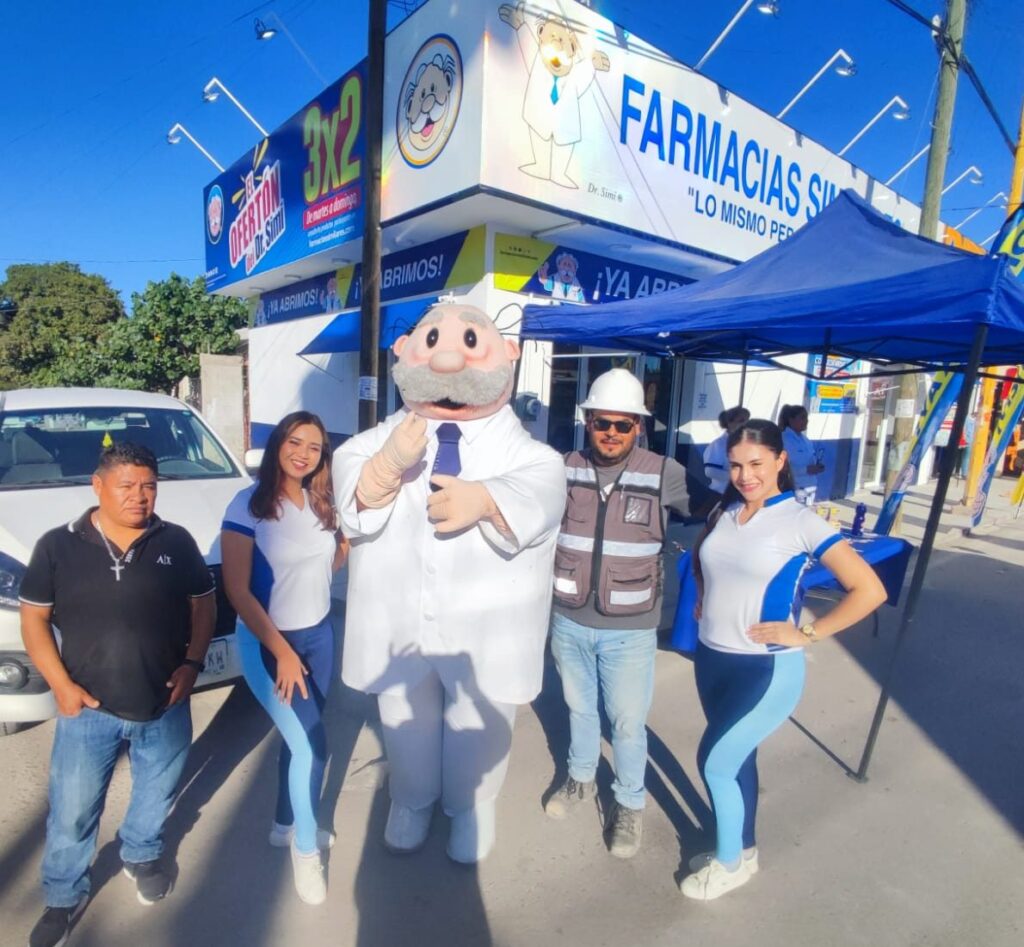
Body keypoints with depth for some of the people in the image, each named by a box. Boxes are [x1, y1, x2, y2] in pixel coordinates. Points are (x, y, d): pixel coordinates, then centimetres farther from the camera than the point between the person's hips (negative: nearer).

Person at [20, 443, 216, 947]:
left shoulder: (176, 542, -4)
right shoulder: (58, 546, -6)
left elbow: (203, 604, 2)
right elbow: (33, 619, -2)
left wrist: (192, 664, -9)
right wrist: (61, 684, -11)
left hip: (165, 706, 1)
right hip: (89, 708, -1)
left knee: (156, 793, 21)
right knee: (71, 810, 12)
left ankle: (141, 855, 50)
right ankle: (64, 896, 39)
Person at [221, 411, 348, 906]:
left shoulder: (322, 503, -1)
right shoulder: (247, 506, -17)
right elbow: (237, 591, -17)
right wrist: (281, 651, -19)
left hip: (320, 633, 5)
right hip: (268, 642, -5)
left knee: (299, 739, 18)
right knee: (310, 745, -5)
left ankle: (285, 825, 43)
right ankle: (305, 849, 21)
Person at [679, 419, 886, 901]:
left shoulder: (801, 521, -15)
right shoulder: (723, 513, 2)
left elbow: (869, 590, -16)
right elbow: (701, 560, 23)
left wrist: (807, 634, -16)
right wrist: (703, 602, 9)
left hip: (767, 670, -5)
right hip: (711, 658, 6)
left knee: (714, 761, -1)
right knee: (737, 758, 19)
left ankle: (730, 863, 25)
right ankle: (742, 849, 41)